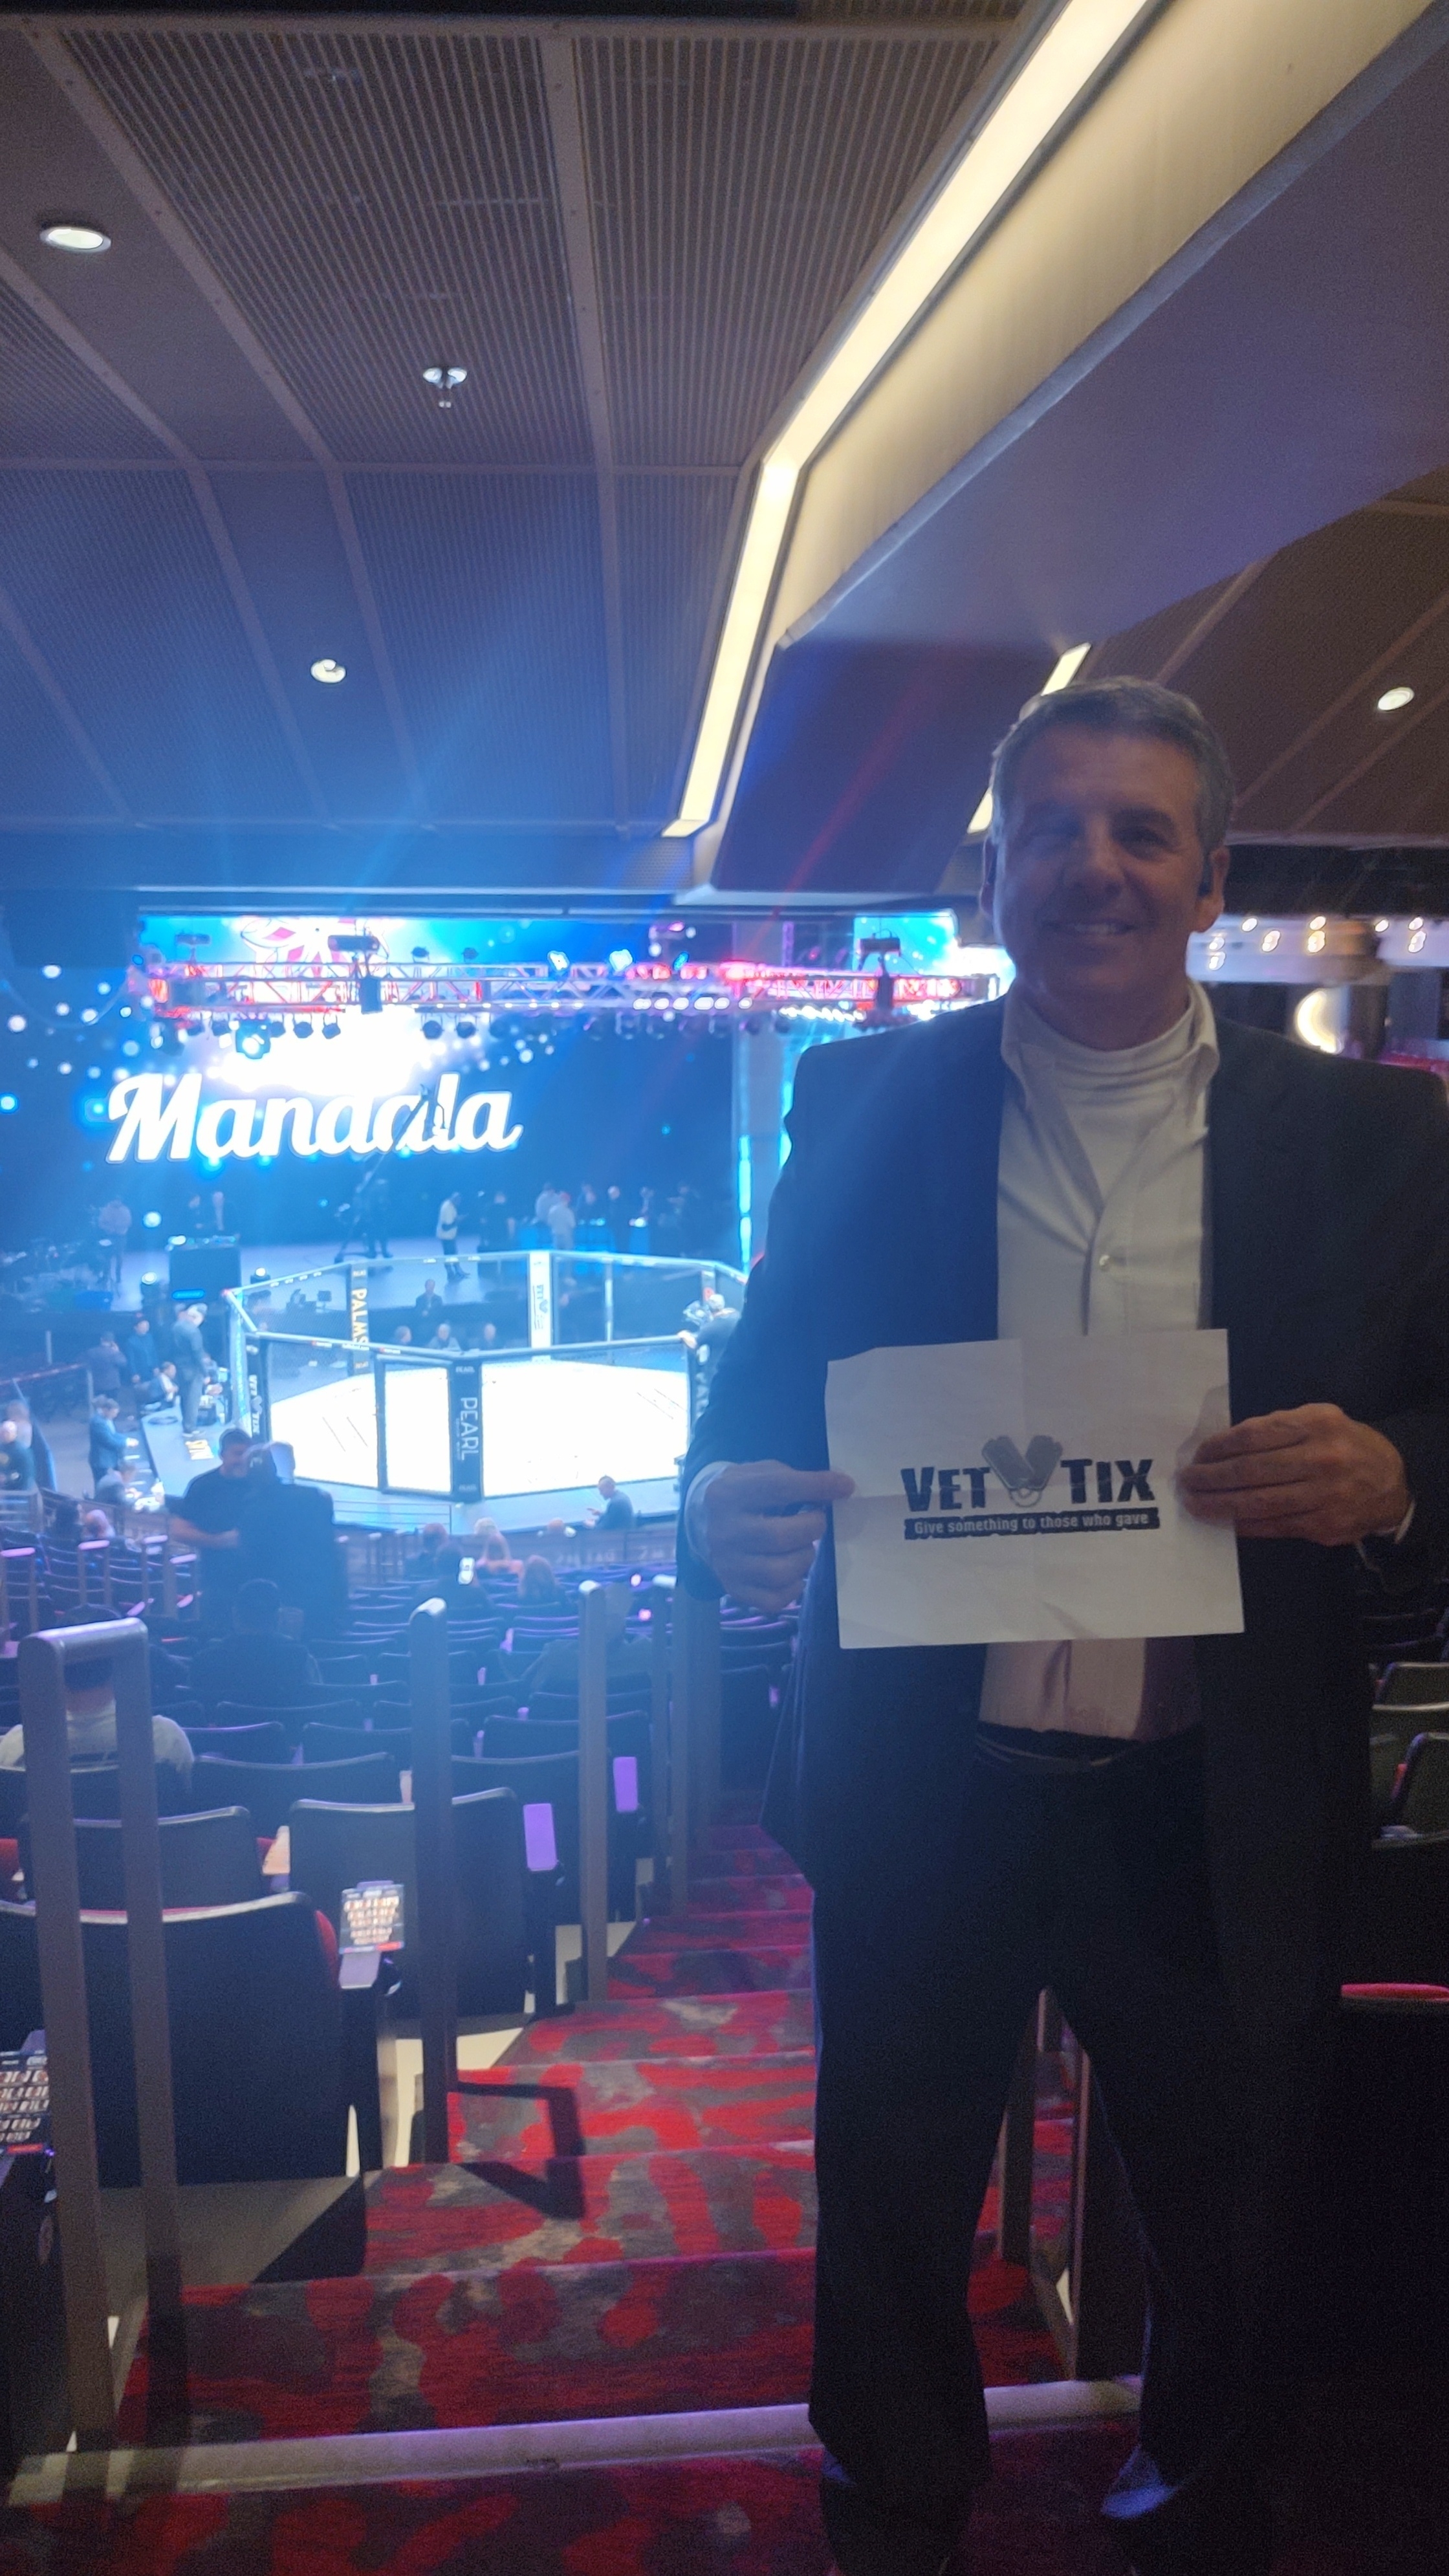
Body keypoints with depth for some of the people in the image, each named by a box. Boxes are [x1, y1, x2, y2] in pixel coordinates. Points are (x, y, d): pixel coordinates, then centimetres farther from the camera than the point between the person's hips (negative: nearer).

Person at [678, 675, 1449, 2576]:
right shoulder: (865, 1105, 0)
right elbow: (756, 1403, 3)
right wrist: (724, 1513, -19)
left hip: (1217, 1823, 1)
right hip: (919, 1795, 0)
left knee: (1233, 2239, 20)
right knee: (891, 2220, 18)